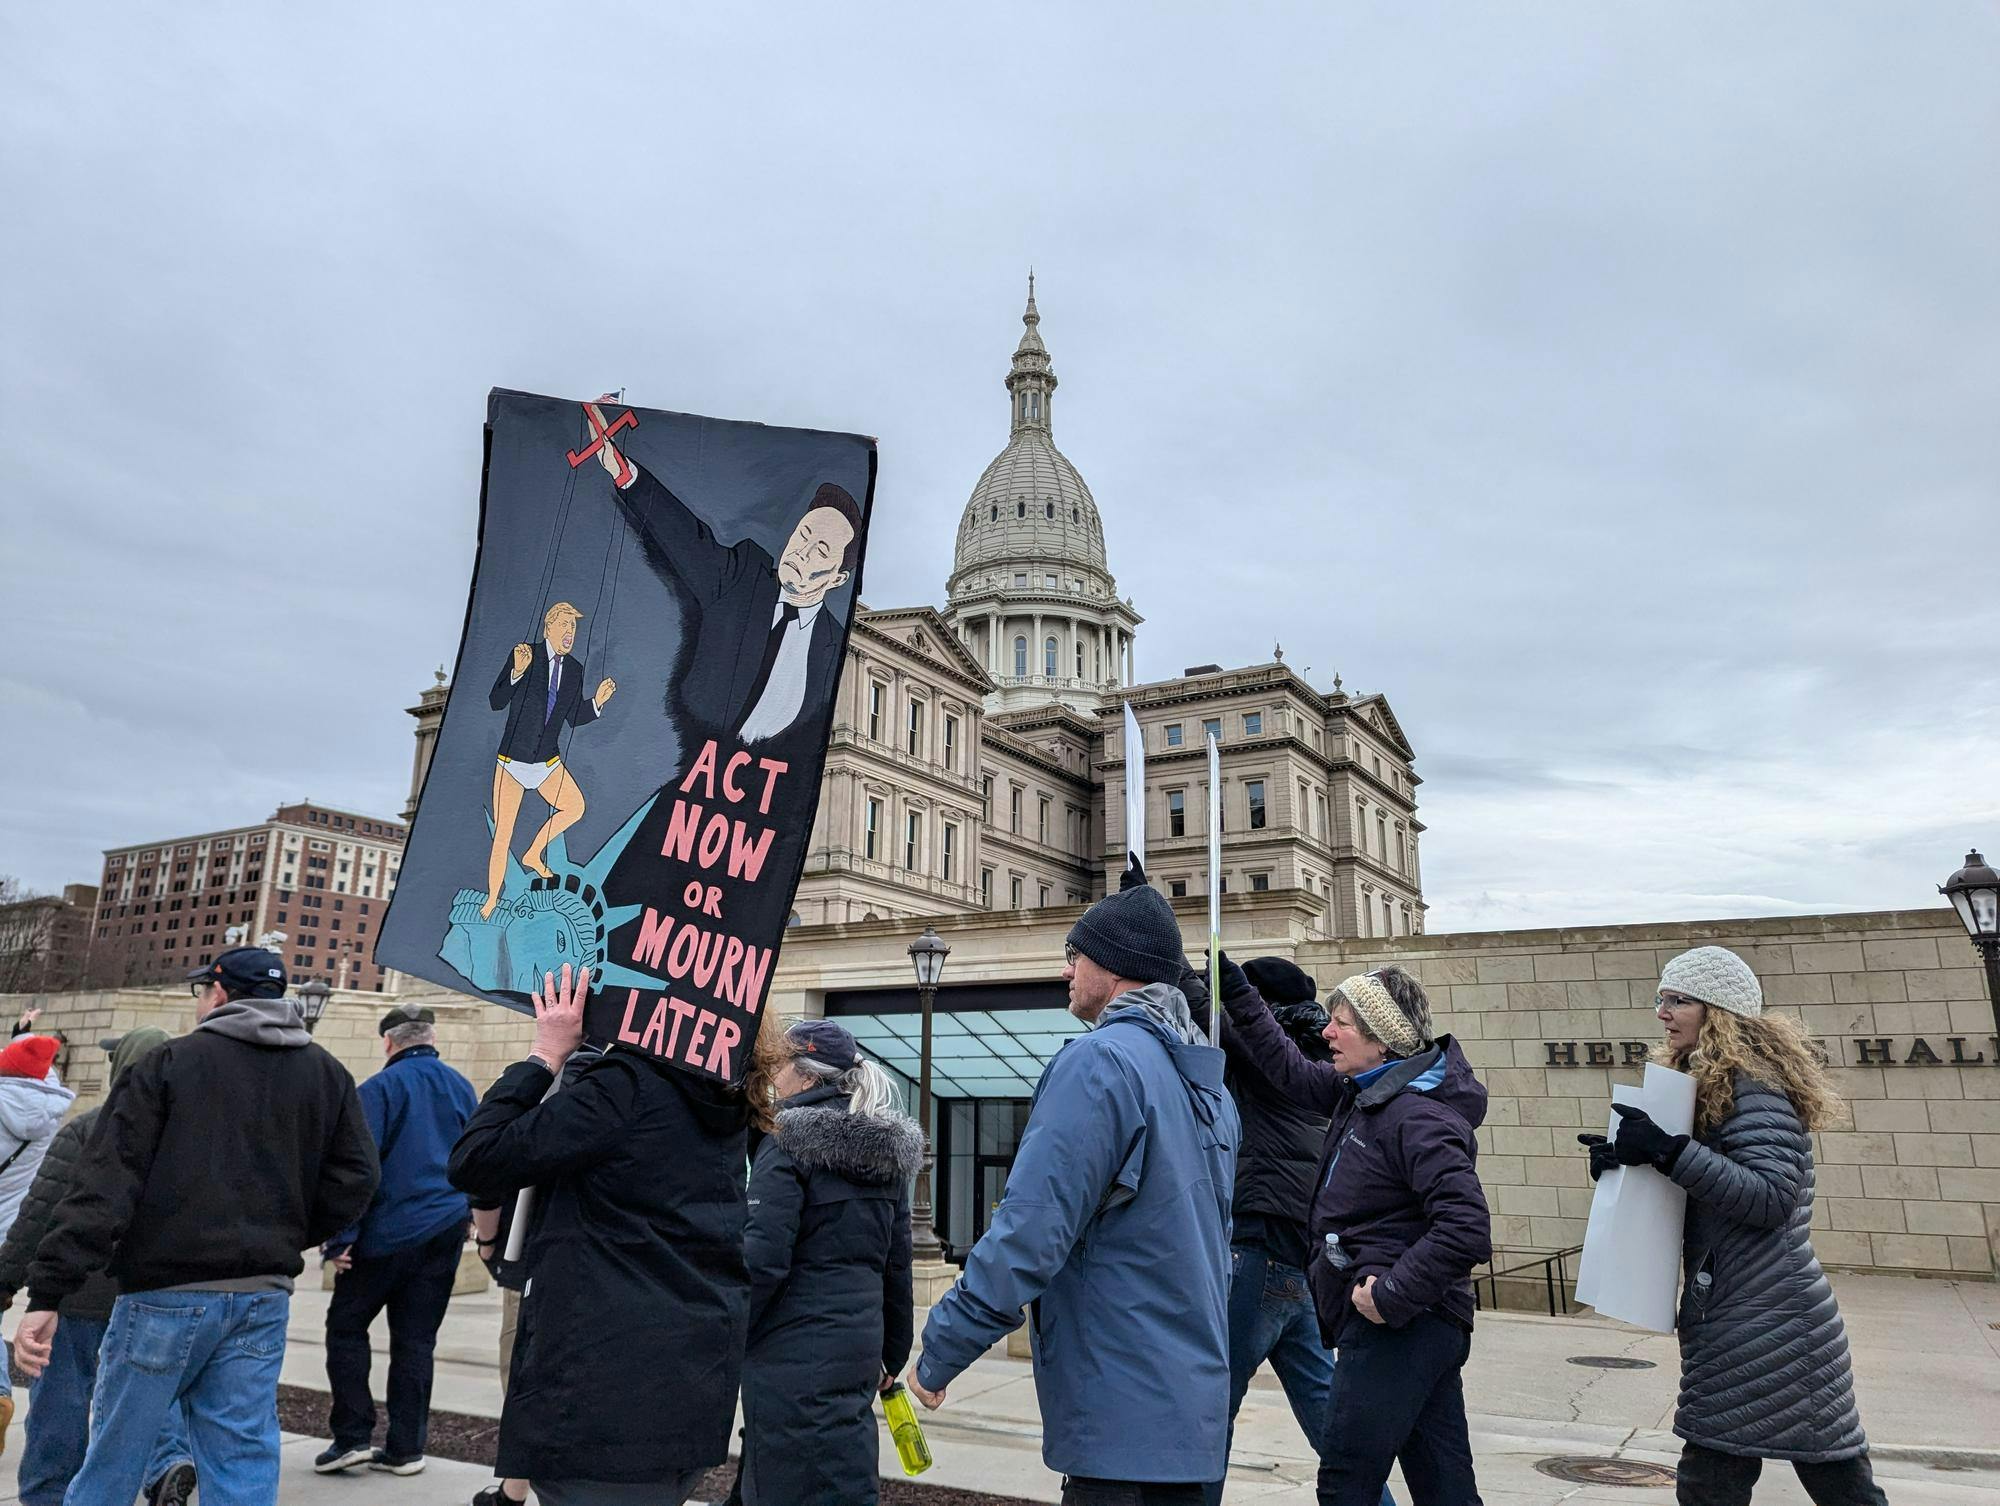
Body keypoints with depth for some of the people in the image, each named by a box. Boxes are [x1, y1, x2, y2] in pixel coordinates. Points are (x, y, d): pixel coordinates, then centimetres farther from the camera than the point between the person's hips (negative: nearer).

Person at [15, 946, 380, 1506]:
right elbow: (354, 1181, 3)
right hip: (265, 1296, 3)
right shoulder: (328, 1074, 8)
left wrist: (48, 1292, -10)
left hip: (166, 1292, -3)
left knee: (113, 1460, 12)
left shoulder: (169, 1062, -2)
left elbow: (105, 1185, -9)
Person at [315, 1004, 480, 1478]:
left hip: (389, 1232, -5)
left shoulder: (379, 1089, -9)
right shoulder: (461, 1088, 9)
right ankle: (405, 1448, 13)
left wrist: (340, 1238, -11)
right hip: (446, 1231, 5)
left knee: (346, 1325, 12)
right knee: (415, 1340, 10)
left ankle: (352, 1436, 10)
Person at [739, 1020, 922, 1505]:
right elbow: (897, 1263, 12)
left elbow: (763, 1259, -18)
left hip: (796, 1354, -8)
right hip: (859, 1345, 8)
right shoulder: (883, 1153, 9)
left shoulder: (788, 1143, -12)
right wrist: (891, 1354, 20)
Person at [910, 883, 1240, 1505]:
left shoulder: (1101, 1061, -18)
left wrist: (939, 1353, -13)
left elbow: (1030, 1231, -22)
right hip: (1193, 1401, 9)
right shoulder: (1207, 1081, 11)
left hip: (1122, 1414, -9)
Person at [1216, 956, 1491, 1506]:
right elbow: (1292, 1070, 21)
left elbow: (1466, 1229, -27)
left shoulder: (1419, 1120, -20)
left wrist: (1391, 1295, -22)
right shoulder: (1361, 1092, 9)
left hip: (1394, 1329, -10)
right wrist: (1235, 992, 18)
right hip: (1417, 1325, 10)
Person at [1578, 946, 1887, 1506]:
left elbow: (1771, 1197, -22)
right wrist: (1627, 1159, 1)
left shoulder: (1753, 1085, -13)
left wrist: (1668, 1150, -29)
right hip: (1731, 1317, 9)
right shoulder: (1707, 1083, 17)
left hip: (1766, 1323, -9)